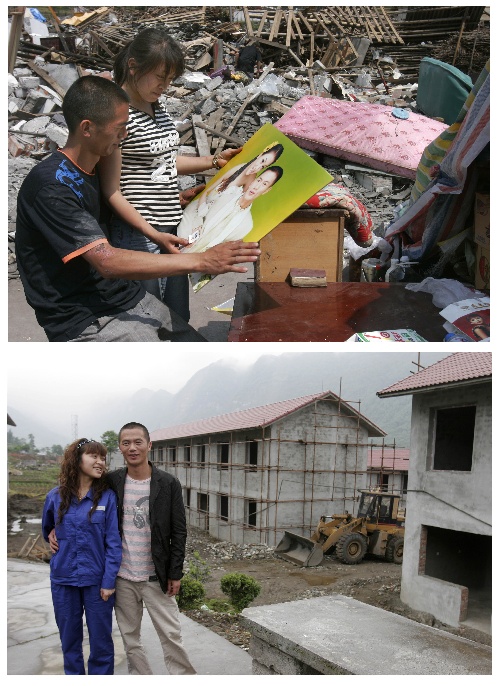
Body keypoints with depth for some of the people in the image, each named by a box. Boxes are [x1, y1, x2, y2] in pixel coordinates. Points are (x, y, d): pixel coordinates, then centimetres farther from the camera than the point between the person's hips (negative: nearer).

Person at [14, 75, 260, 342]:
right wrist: (201, 261, -29)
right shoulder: (51, 186, -19)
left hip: (125, 296, 9)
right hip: (84, 320, -8)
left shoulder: (92, 170, 10)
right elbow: (107, 261, -28)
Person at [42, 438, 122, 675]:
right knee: (69, 639, 16)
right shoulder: (55, 497, -3)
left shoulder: (107, 497, -9)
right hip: (63, 579, 2)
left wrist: (109, 580, -12)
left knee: (100, 640, 8)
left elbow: (113, 542, -9)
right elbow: (47, 530, 17)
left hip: (97, 579, -2)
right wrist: (62, 550, 8)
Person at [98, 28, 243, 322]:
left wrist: (214, 161, 14)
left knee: (179, 320, 16)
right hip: (138, 235, -8)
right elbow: (112, 191, -15)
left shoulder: (157, 105, 10)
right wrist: (152, 234, -22)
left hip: (171, 230, 8)